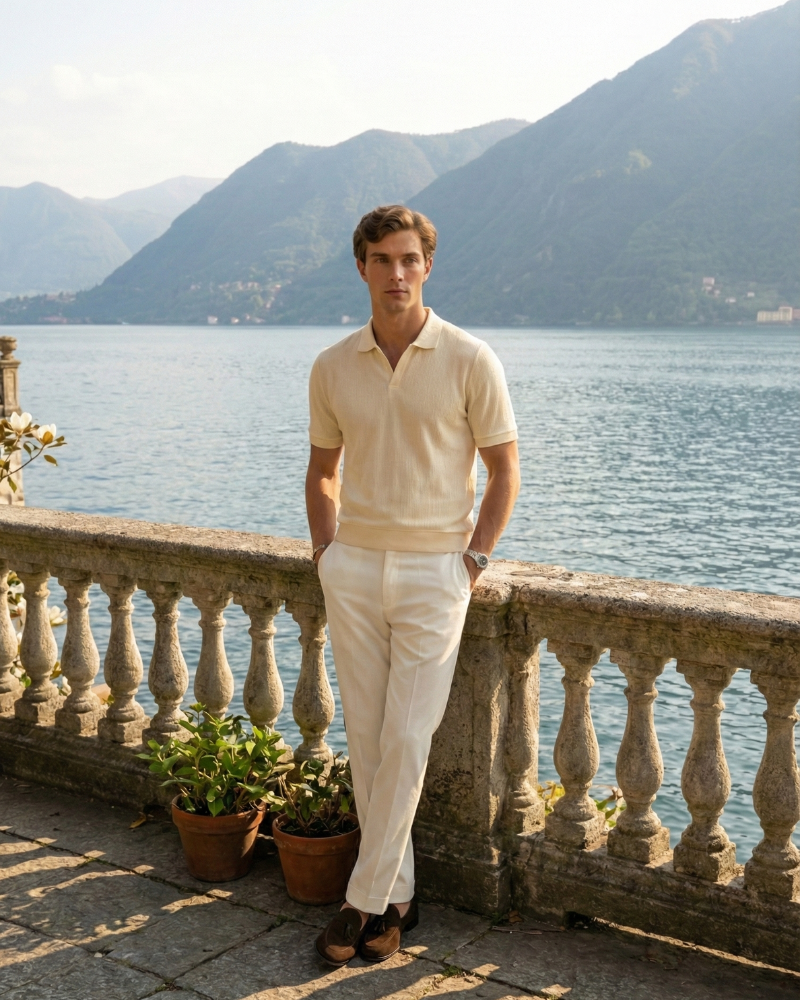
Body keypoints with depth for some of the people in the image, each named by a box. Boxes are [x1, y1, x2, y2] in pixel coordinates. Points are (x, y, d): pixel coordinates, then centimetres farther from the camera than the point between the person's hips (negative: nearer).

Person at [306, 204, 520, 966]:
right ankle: (396, 897, 20)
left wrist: (472, 561, -6)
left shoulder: (469, 360, -7)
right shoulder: (332, 368, 4)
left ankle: (366, 899, 9)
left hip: (433, 570, -3)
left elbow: (504, 473, -1)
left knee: (405, 741, -4)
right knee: (365, 739, 7)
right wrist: (326, 555, 7)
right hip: (353, 569, 4)